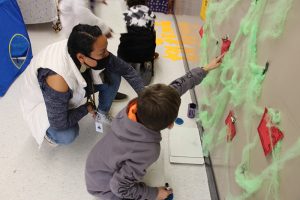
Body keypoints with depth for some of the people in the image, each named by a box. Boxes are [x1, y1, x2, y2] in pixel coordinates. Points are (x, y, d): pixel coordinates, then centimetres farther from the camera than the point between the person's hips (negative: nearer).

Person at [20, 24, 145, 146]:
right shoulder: (57, 79, -44)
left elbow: (126, 69, -13)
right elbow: (60, 123, -31)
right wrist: (86, 108, -16)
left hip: (75, 88, 5)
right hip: (42, 103, -5)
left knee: (114, 76, -12)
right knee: (67, 135, -30)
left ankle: (102, 112, 15)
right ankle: (47, 130, 6)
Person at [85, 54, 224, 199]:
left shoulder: (139, 105, -26)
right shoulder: (148, 151, -41)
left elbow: (176, 87, -13)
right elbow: (119, 187, -27)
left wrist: (205, 69, -3)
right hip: (103, 184, -5)